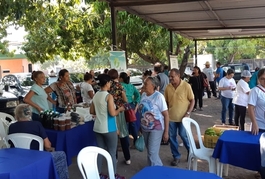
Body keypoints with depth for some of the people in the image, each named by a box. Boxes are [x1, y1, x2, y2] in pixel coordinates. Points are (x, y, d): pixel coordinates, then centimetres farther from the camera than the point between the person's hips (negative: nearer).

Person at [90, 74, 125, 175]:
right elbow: (113, 113, -20)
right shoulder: (109, 96, -15)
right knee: (112, 153, 6)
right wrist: (120, 109, -2)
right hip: (108, 129, -7)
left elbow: (92, 111, 12)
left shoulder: (95, 96, 6)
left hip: (97, 128, 7)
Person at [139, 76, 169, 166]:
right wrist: (140, 126, 14)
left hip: (156, 128, -6)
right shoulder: (143, 95, 3)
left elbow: (166, 115, -13)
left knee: (152, 152, -6)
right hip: (145, 128, 6)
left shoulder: (159, 96, -15)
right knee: (149, 151, 16)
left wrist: (166, 132, -14)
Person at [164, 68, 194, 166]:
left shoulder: (186, 86, -10)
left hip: (182, 117, -3)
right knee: (172, 137, 8)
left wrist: (188, 113, -13)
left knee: (183, 135, 4)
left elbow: (192, 100, -6)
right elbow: (166, 102, 8)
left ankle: (191, 151, 32)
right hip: (171, 117, 4)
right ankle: (176, 156, 25)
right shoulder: (168, 87, 0)